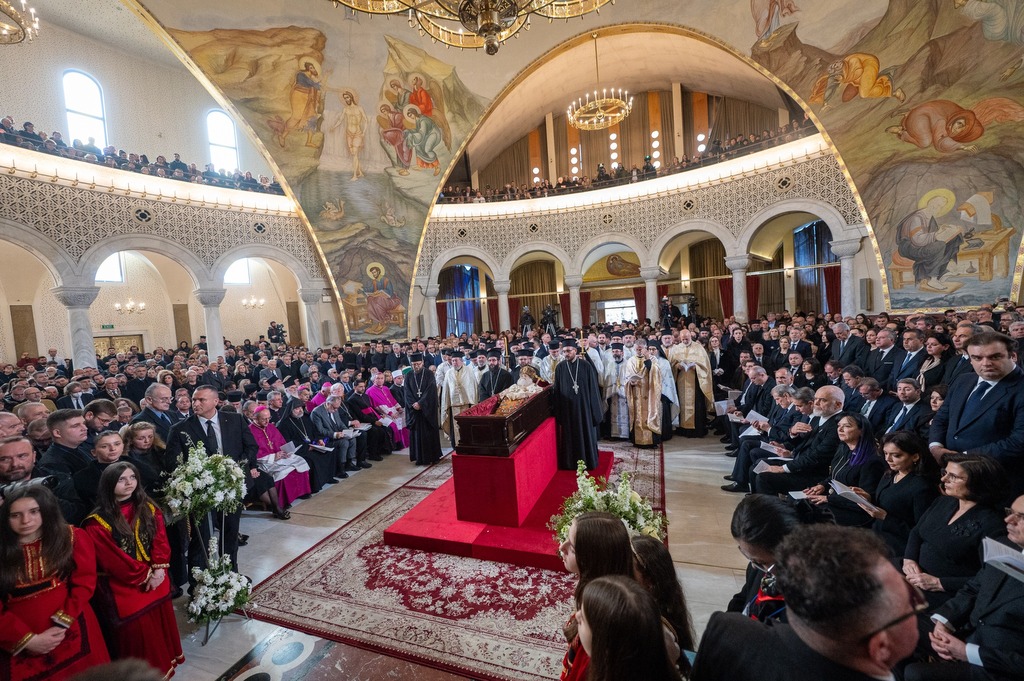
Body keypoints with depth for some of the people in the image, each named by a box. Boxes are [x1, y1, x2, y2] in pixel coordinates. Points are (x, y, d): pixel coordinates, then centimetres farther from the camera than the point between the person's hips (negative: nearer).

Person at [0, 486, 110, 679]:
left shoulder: (73, 537, -2)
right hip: (19, 643, 0)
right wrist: (27, 639, -11)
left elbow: (84, 583, -5)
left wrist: (62, 624, -15)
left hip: (70, 631, 0)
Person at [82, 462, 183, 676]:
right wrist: (145, 576, -14)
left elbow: (161, 540, -3)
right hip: (125, 587, -4)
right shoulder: (98, 522, -15)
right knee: (136, 633, 8)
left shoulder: (148, 508, 0)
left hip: (156, 580, 5)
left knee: (160, 626, 18)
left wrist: (158, 569, -17)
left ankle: (165, 665, 38)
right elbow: (113, 560, -15)